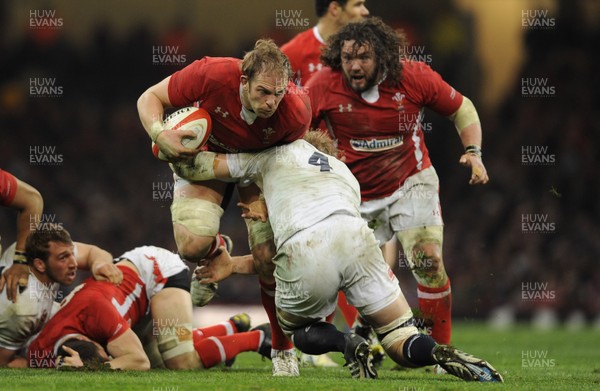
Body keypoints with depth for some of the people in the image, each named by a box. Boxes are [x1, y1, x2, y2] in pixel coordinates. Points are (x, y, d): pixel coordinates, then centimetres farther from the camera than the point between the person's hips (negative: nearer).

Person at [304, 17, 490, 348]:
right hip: (356, 195, 1)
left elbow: (461, 108, 0)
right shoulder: (324, 85, -17)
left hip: (411, 184, -1)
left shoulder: (414, 78, -16)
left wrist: (473, 152, -12)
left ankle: (441, 350, -2)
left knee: (428, 261, -16)